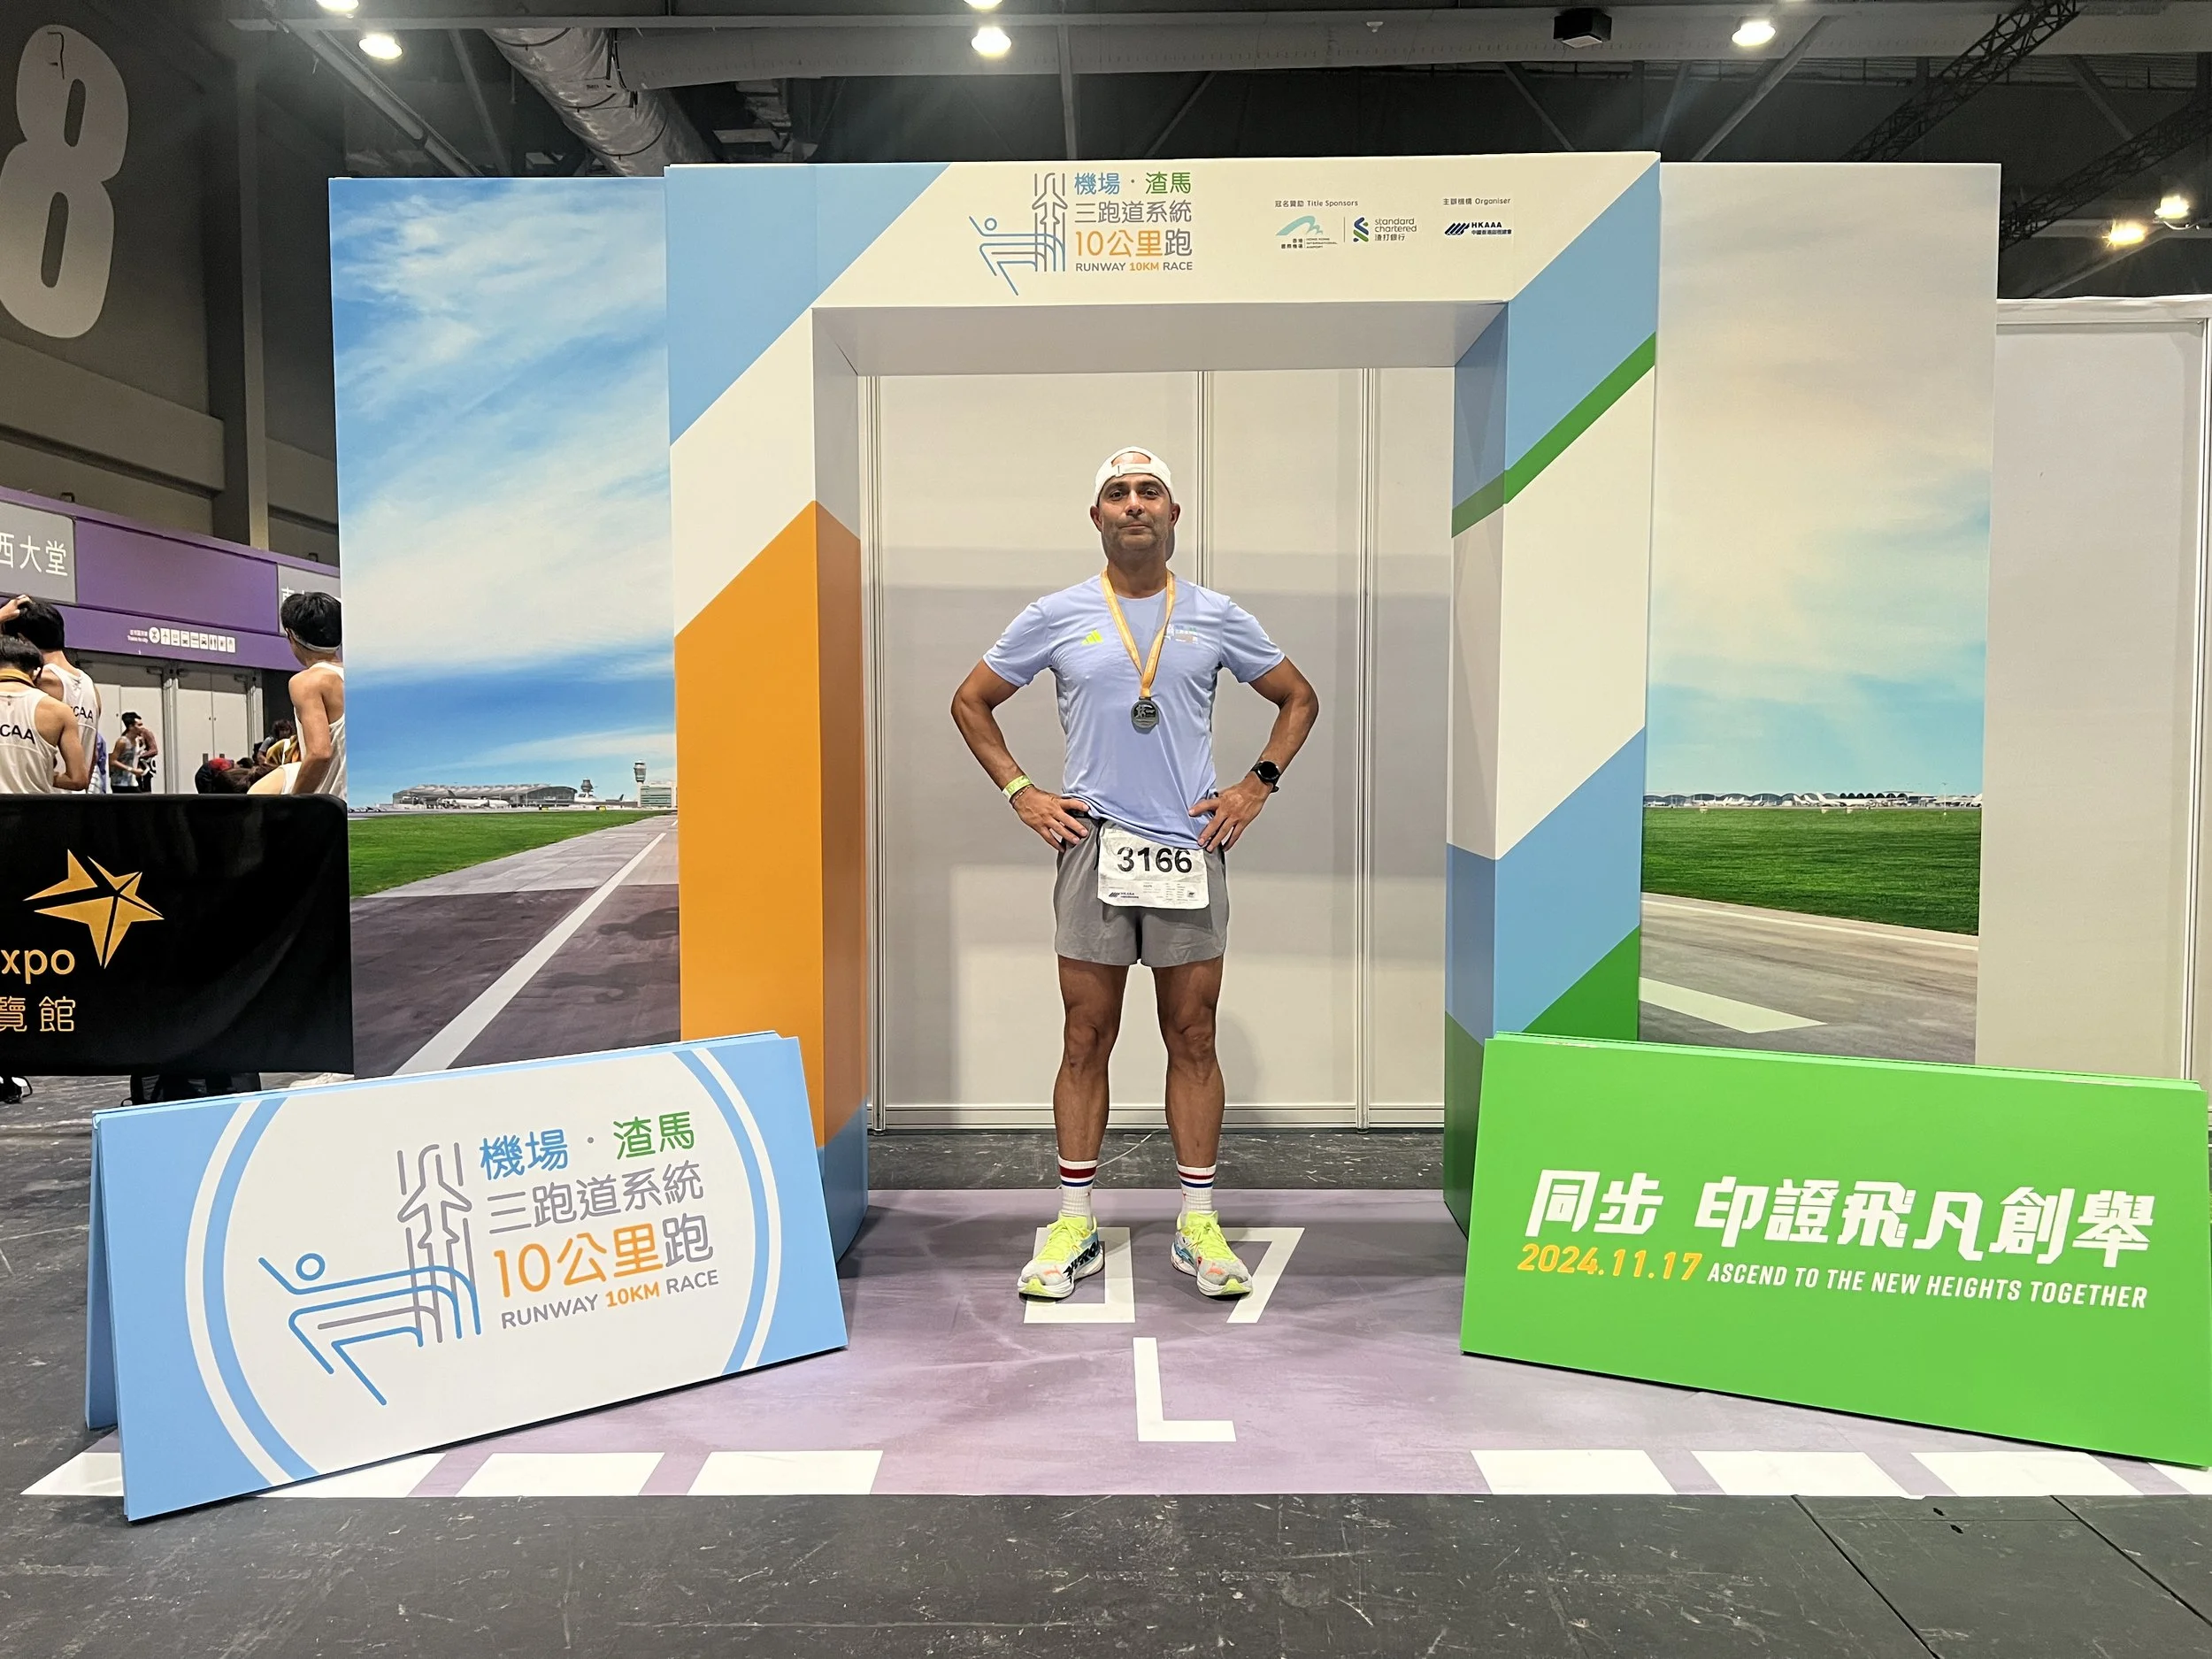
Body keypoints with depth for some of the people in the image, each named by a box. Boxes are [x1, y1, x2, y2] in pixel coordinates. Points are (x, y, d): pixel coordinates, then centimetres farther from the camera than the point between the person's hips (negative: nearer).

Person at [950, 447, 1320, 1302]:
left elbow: (1298, 698, 18)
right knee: (1086, 1039, 4)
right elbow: (971, 701, 14)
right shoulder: (1056, 617, 5)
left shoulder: (1218, 618, 7)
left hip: (1191, 848, 1)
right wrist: (1019, 792, 5)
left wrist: (1258, 784, 6)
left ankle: (1199, 1228, 17)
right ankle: (1074, 1226, 16)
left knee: (1193, 1040, 6)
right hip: (1092, 846, 0)